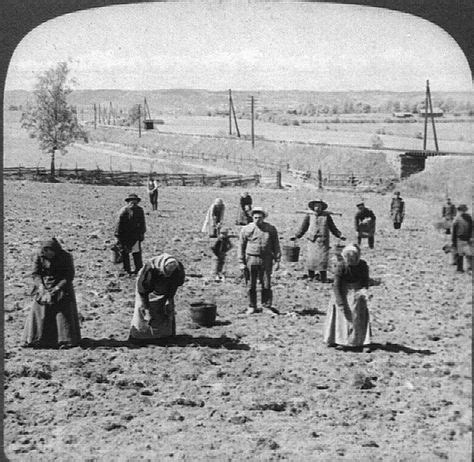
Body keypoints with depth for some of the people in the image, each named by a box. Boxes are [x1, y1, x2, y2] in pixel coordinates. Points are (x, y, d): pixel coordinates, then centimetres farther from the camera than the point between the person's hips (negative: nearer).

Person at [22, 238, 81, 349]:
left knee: (63, 313, -8)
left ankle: (66, 340, -3)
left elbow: (69, 275, -12)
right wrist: (40, 285, -21)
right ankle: (33, 340, 3)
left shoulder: (66, 257, -14)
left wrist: (57, 288, -22)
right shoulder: (39, 256, -8)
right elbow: (35, 273, -4)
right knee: (39, 310, -3)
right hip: (44, 287, 2)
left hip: (61, 285, -2)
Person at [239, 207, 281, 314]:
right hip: (251, 259, 0)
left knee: (266, 284, -1)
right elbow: (241, 247, 6)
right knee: (251, 285, 4)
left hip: (266, 260, 0)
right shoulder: (246, 229, 3)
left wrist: (277, 261, 3)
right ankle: (252, 307, 15)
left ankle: (267, 306, 11)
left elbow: (276, 246, 9)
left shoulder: (271, 229, 5)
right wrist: (242, 262, 2)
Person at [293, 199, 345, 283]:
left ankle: (323, 277, 4)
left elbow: (333, 228, 12)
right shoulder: (309, 215, 4)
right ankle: (311, 276, 13)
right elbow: (303, 228, 9)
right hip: (312, 240, 0)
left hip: (323, 241, 0)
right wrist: (296, 236, 1)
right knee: (311, 258, -4)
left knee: (323, 258, -5)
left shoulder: (326, 216, 7)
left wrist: (340, 235, 4)